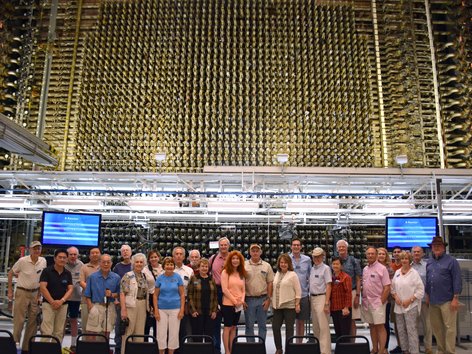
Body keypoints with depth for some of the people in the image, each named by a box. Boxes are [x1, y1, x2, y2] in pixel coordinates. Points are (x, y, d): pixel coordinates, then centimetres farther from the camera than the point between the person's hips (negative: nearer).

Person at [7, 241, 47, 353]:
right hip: (22, 292, -4)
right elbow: (10, 273, 0)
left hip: (35, 293, 4)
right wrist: (10, 290, -1)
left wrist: (40, 293, 9)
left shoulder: (43, 261, -1)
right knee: (19, 321, -4)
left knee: (33, 322, 9)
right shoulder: (22, 261, -12)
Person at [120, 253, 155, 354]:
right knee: (128, 330, -1)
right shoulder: (128, 276, -4)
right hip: (130, 305, -5)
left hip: (143, 306, 5)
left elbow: (150, 291, 17)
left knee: (140, 331, 9)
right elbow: (122, 293, -11)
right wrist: (123, 309, -17)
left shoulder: (146, 276, 11)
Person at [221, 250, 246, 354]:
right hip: (228, 304, -5)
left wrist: (242, 300, -6)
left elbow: (243, 290, 12)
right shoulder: (225, 272, -6)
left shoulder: (242, 274, 11)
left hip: (239, 305, 5)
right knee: (227, 327, 1)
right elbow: (224, 289, -12)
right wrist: (234, 301, -13)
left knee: (234, 327, 12)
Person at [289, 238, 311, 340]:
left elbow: (310, 276, 12)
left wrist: (310, 292, 7)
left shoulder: (307, 259, 5)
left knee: (301, 321, 10)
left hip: (303, 294, 2)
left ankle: (299, 342, 23)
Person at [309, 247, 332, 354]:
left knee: (323, 327, -5)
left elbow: (328, 286, -11)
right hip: (312, 298, 7)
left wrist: (326, 303, -17)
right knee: (315, 326, 13)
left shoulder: (325, 268, -6)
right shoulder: (312, 269, 14)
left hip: (321, 298, -7)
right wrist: (310, 299, 9)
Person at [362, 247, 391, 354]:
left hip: (377, 302, -6)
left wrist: (381, 301, -14)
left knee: (380, 326, -2)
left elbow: (387, 287, -11)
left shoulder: (382, 268, -8)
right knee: (372, 326, 13)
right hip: (366, 302, 6)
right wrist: (363, 299, 7)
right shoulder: (365, 269, 11)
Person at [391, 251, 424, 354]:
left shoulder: (414, 273, -7)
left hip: (411, 306, -6)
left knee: (411, 330, -6)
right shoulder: (397, 272, 10)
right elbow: (393, 287, 15)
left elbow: (420, 290, -9)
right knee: (401, 330, 12)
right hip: (399, 306, 6)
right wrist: (395, 297, -1)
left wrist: (410, 300, -12)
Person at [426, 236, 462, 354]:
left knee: (449, 327, -1)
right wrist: (427, 296, 15)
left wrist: (455, 298, -14)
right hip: (433, 300, 6)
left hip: (447, 300, -6)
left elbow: (457, 280, -10)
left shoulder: (451, 261, -6)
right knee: (436, 327, 13)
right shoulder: (429, 262, 13)